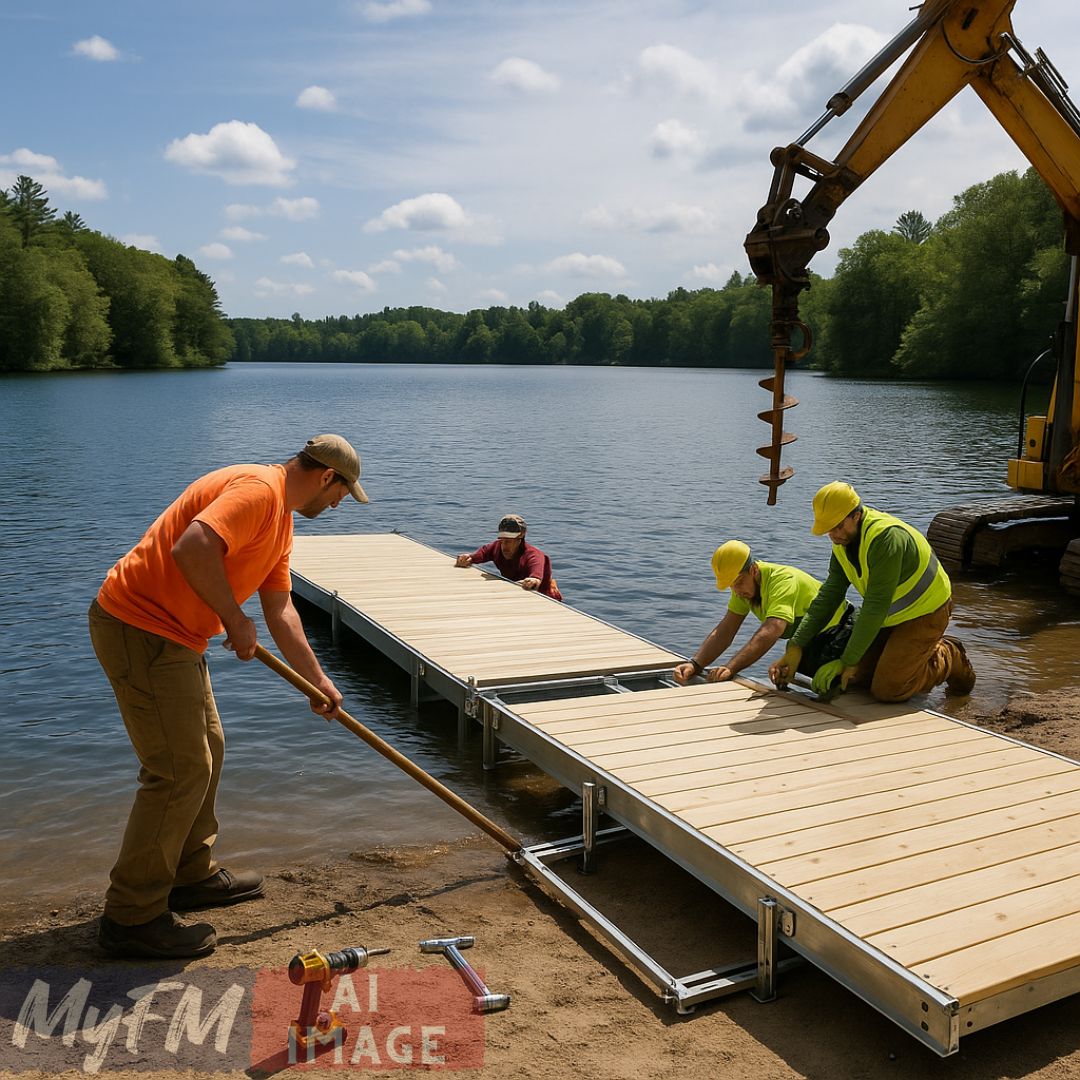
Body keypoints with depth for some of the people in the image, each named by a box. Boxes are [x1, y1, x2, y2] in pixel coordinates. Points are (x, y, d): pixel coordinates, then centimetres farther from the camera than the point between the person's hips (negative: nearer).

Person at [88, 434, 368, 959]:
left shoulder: (281, 519, 16)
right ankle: (132, 916, 5)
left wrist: (317, 678, 20)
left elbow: (280, 610, 19)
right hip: (140, 627, -11)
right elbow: (192, 548, -33)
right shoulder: (258, 488, -17)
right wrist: (236, 619, -20)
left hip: (174, 638, 11)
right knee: (180, 770, -7)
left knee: (206, 751, 19)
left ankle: (192, 875, 34)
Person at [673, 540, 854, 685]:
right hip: (804, 645, 8)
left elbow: (770, 633, -48)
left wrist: (730, 668, -58)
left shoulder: (783, 579, -34)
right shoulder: (744, 583, -8)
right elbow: (724, 632, -12)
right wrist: (695, 664, -29)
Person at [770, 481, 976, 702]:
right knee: (856, 678, 3)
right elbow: (827, 597, -2)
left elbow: (876, 606, -31)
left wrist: (848, 661, -27)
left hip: (925, 612, -8)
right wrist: (795, 647, -11)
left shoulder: (886, 538, -33)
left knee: (887, 689, -15)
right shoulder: (843, 543, -5)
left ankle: (949, 659, 9)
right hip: (892, 616, 8)